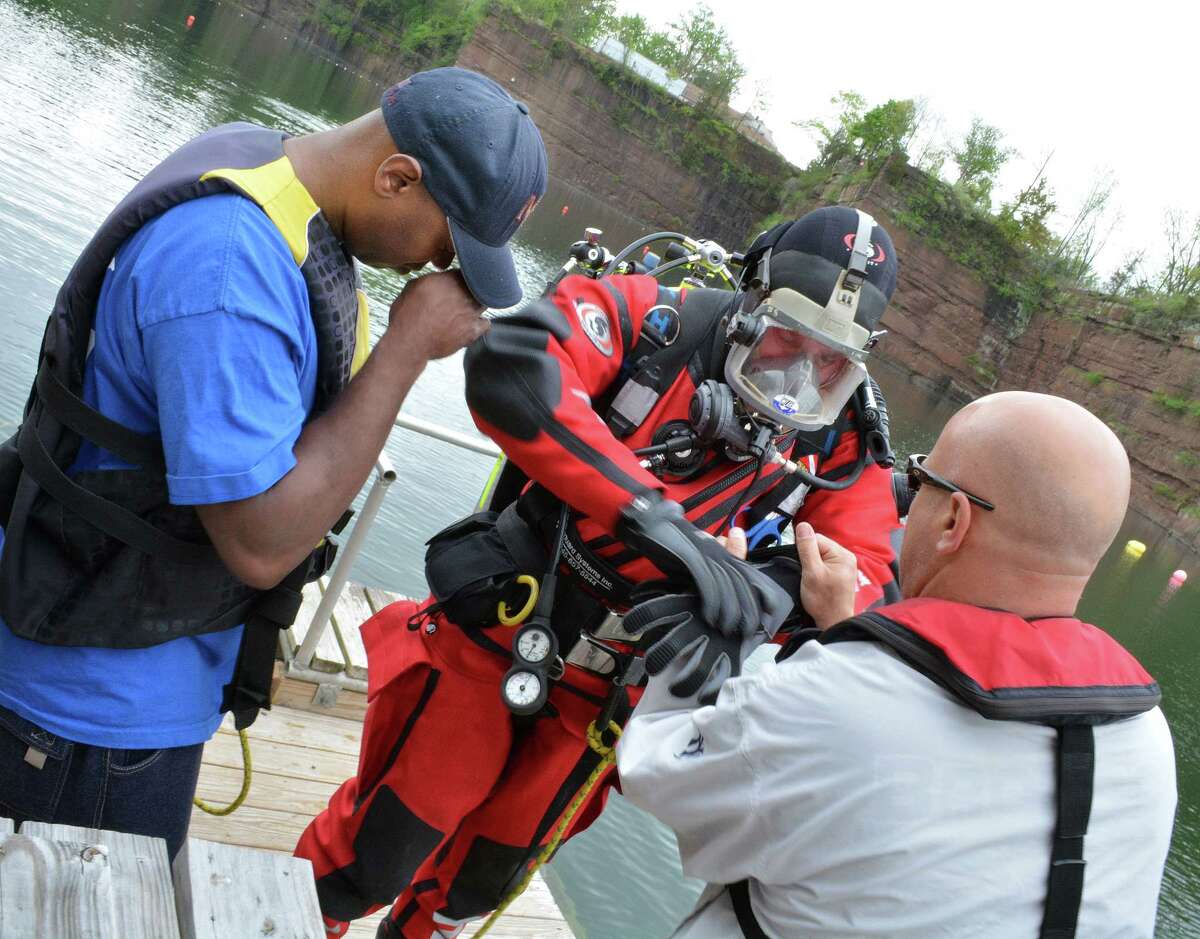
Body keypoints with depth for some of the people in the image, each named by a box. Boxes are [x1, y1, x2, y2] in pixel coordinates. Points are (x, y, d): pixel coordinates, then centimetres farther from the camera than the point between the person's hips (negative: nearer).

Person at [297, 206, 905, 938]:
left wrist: (758, 602, -36)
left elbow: (866, 580, -14)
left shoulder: (839, 447, -6)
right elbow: (509, 368, -35)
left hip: (597, 697, 4)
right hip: (489, 639, -3)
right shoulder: (656, 321, -18)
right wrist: (652, 513, -44)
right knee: (376, 857, 10)